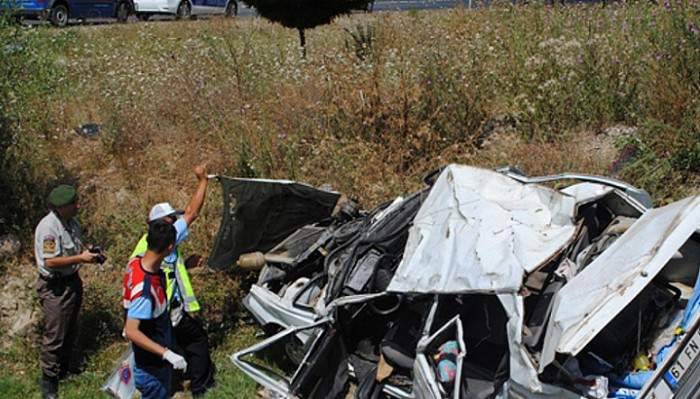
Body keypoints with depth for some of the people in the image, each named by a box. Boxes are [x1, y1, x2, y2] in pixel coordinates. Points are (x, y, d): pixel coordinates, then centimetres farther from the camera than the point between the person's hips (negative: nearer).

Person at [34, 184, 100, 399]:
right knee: (54, 336, 0)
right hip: (55, 287, -9)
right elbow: (50, 261, -27)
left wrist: (89, 253, -2)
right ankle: (48, 381, 14)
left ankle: (64, 369, 40)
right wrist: (81, 258, -23)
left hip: (72, 280, 9)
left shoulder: (72, 222, 3)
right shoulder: (48, 227, -25)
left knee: (70, 331, 22)